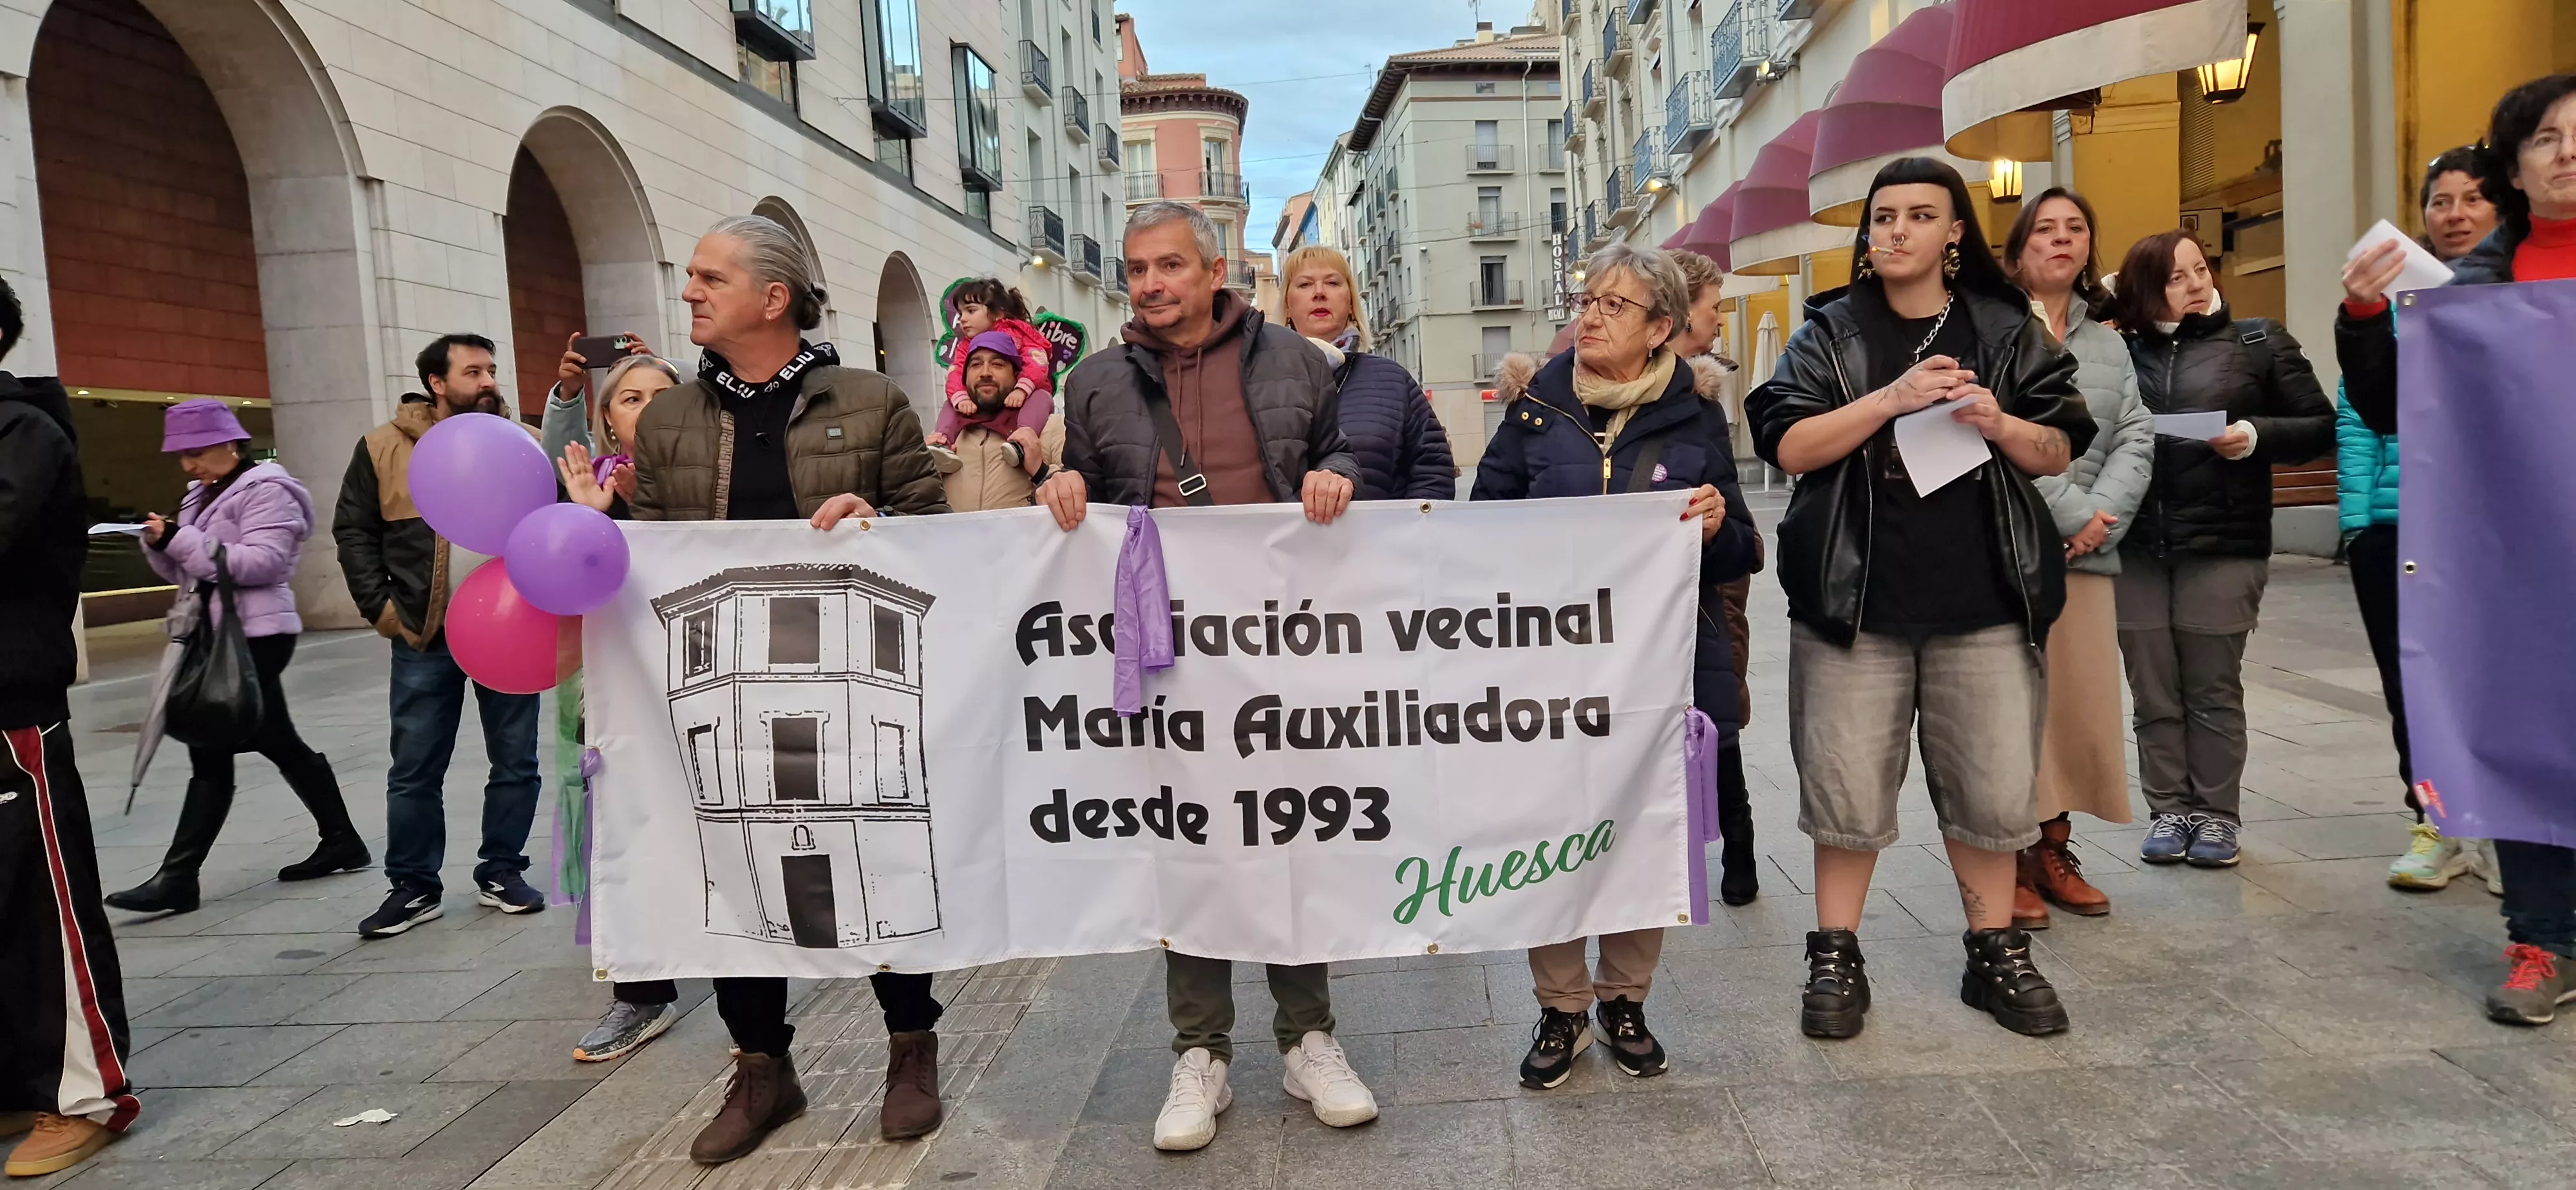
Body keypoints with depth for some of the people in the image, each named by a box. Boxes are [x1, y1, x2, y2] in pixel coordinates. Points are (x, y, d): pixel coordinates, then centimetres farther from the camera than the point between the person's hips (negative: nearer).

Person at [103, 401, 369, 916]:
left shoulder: (266, 490, -10)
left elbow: (262, 562, -21)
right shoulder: (205, 495, 18)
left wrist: (182, 540, -23)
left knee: (211, 753, -10)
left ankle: (177, 877, -8)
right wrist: (161, 545, -2)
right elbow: (187, 572, 19)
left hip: (254, 637, -10)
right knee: (280, 743, 13)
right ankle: (341, 840, 21)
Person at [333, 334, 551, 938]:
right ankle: (413, 887, 19)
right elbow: (353, 531, 5)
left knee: (516, 762, 8)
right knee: (415, 770, 6)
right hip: (424, 640, -1)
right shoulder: (384, 447, 1)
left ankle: (502, 871, 23)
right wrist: (380, 608, -3)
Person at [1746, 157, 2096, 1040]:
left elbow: (2059, 452, 10)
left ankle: (1996, 953, 24)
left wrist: (2000, 425, -11)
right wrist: (1891, 398, -16)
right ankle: (1836, 958, 16)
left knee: (1995, 786, 6)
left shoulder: (2009, 331, 10)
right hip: (1854, 596, -1)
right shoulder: (1829, 334, 6)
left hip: (1985, 598, 2)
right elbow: (1788, 445, -5)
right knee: (1847, 784, 2)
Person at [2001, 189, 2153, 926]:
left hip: (2086, 555, 6)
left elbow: (2135, 439, 9)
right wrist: (2071, 512, -13)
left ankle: (2053, 850, 19)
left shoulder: (2107, 342, 18)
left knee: (2081, 702, 6)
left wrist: (2101, 516, -8)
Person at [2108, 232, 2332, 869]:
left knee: (2213, 689, 5)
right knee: (2153, 692, 6)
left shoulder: (2259, 342, 6)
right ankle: (2168, 810, 16)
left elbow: (2321, 427, 5)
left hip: (2223, 546, -1)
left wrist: (2256, 436, -12)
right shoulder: (2122, 351, 7)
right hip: (2135, 547, 2)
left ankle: (2216, 815, 16)